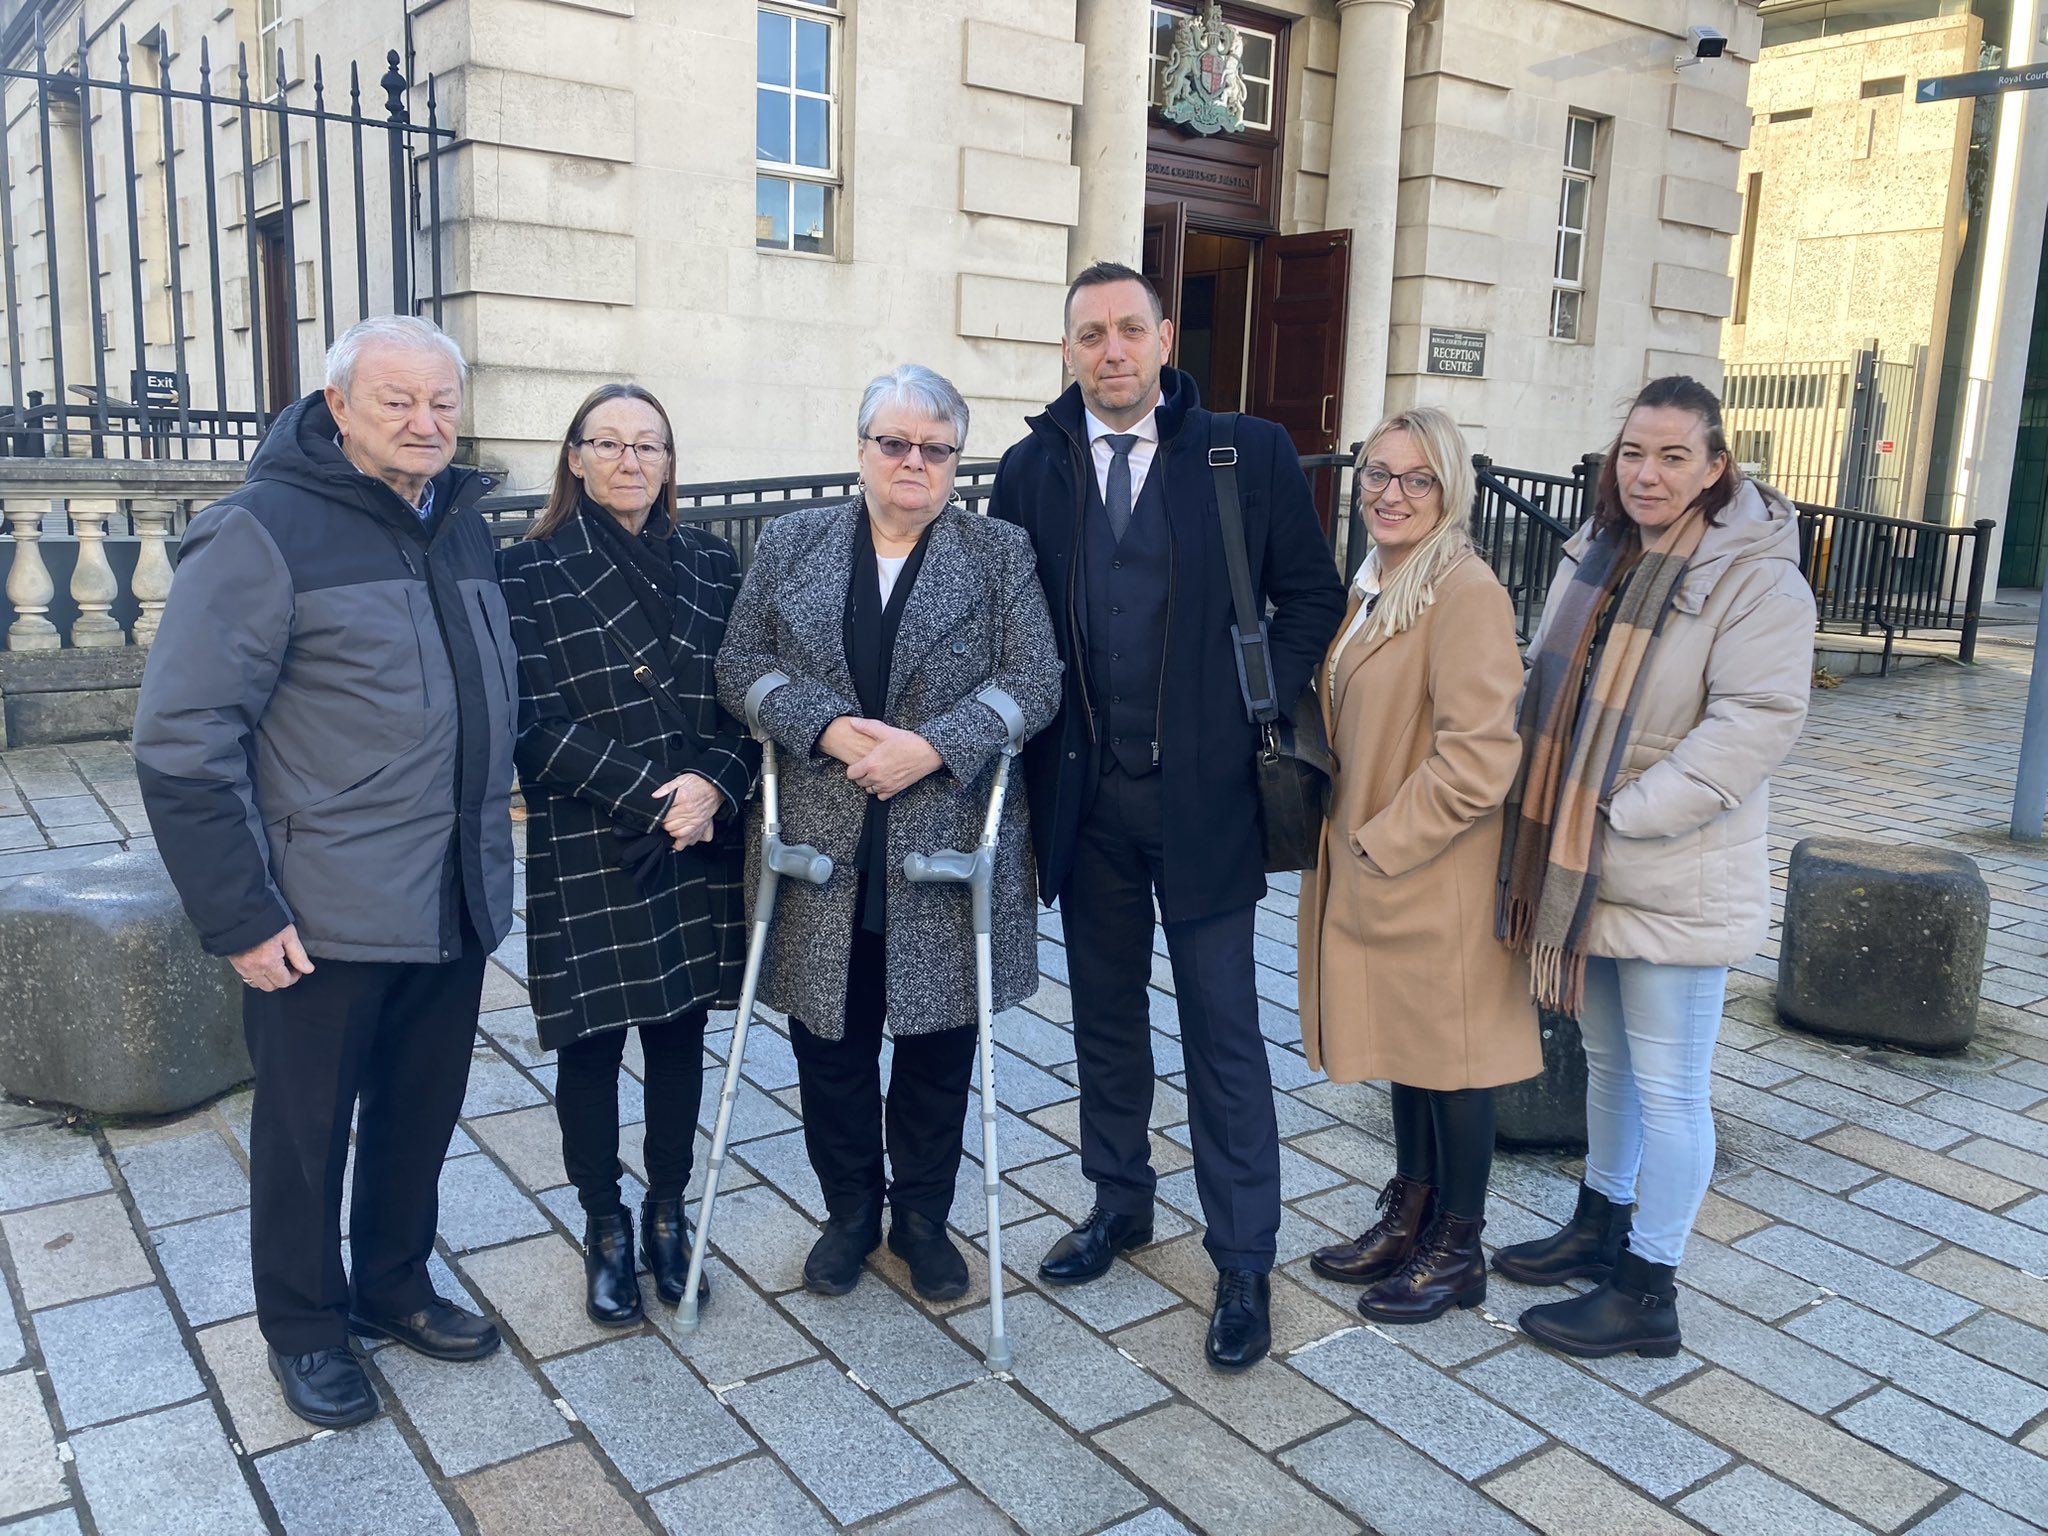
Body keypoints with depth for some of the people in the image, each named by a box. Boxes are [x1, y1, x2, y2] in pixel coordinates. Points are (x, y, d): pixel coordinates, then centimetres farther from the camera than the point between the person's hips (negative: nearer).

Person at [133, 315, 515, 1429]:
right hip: (323, 920, -6)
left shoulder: (462, 527, 8)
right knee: (306, 1130, 12)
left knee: (421, 1118, 19)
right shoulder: (265, 532, -13)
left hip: (455, 909, 6)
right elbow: (182, 740, -15)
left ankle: (394, 1286, 40)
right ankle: (305, 1328, 33)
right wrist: (239, 916, -16)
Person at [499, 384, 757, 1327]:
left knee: (680, 1031, 11)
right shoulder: (532, 571, -2)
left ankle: (668, 1214, 30)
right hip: (585, 853, -3)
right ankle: (606, 1230, 26)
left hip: (700, 847, 3)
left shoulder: (710, 564, 7)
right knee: (592, 1041, 6)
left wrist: (714, 786, -14)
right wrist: (651, 795, -17)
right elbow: (536, 723, -10)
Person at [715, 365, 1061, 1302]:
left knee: (937, 1041, 10)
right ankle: (849, 1213, 32)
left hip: (947, 854, -1)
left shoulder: (1001, 555, 4)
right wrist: (830, 727, -15)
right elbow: (740, 664, 2)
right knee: (829, 1042, 10)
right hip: (822, 849, 1)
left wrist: (932, 745, -18)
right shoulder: (791, 543, 8)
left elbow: (1033, 682, -4)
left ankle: (923, 1216, 31)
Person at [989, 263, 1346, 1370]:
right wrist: (1035, 750, 0)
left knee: (1223, 1031, 3)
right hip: (1083, 796, 3)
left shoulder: (1251, 454, -3)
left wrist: (1258, 714, -6)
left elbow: (1311, 597, 2)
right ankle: (1119, 1204, 36)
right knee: (1105, 1013, 17)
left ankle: (1244, 1263, 17)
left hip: (1204, 793, -3)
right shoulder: (1031, 468, 4)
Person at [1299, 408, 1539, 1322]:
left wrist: (1382, 847, -17)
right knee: (1402, 1046, 19)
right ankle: (1409, 1218, 35)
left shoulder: (1467, 593, -17)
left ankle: (1457, 1253, 24)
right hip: (1370, 870, 8)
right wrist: (1351, 847, 11)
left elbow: (1478, 758, -23)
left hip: (1435, 881, -8)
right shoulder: (1375, 589, 11)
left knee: (1448, 1056, 6)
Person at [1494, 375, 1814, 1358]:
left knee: (1667, 1086, 4)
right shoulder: (1595, 557, 9)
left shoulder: (1755, 576, -13)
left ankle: (1648, 1292, 18)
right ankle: (1602, 1223, 39)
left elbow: (1757, 720, -21)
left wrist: (1626, 817, -21)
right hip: (1579, 866, 7)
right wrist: (1550, 825, 4)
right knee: (1607, 1060, 21)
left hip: (1677, 885, -7)